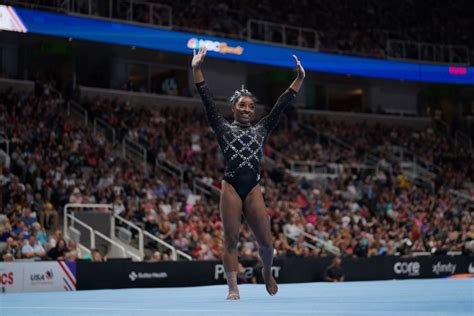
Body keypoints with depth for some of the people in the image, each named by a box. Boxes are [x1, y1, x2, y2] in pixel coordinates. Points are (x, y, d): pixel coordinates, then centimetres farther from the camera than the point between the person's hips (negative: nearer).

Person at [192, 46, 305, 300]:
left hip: (253, 189, 2)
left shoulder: (261, 130, 16)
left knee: (265, 241, 1)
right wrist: (196, 69, -8)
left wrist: (300, 78, 8)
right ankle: (233, 290, 1)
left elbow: (282, 104, 13)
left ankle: (267, 272, 31)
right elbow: (207, 100, 1)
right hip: (231, 188, -2)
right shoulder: (224, 129, 9)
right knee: (231, 240, -3)